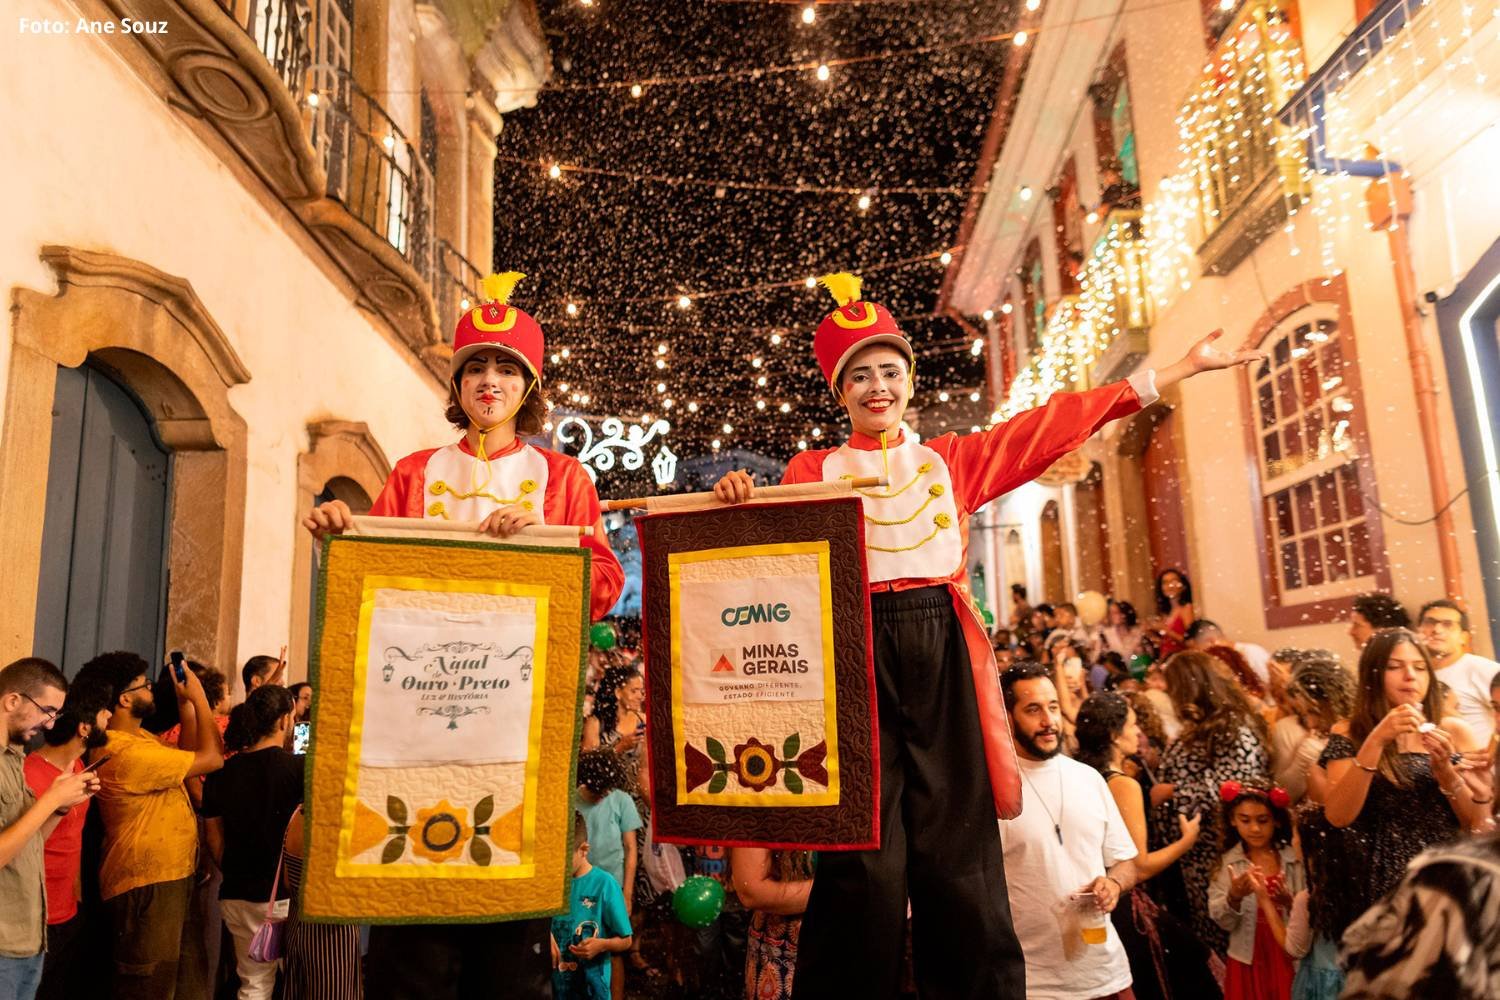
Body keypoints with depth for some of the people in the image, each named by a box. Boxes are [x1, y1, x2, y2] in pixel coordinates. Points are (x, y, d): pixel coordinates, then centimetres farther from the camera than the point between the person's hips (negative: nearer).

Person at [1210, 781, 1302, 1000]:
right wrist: (1234, 897, -28)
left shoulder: (1294, 858, -5)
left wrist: (1289, 902, -22)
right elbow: (1222, 921, -10)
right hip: (1248, 960, 0)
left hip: (1289, 958, 0)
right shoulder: (1228, 862, -6)